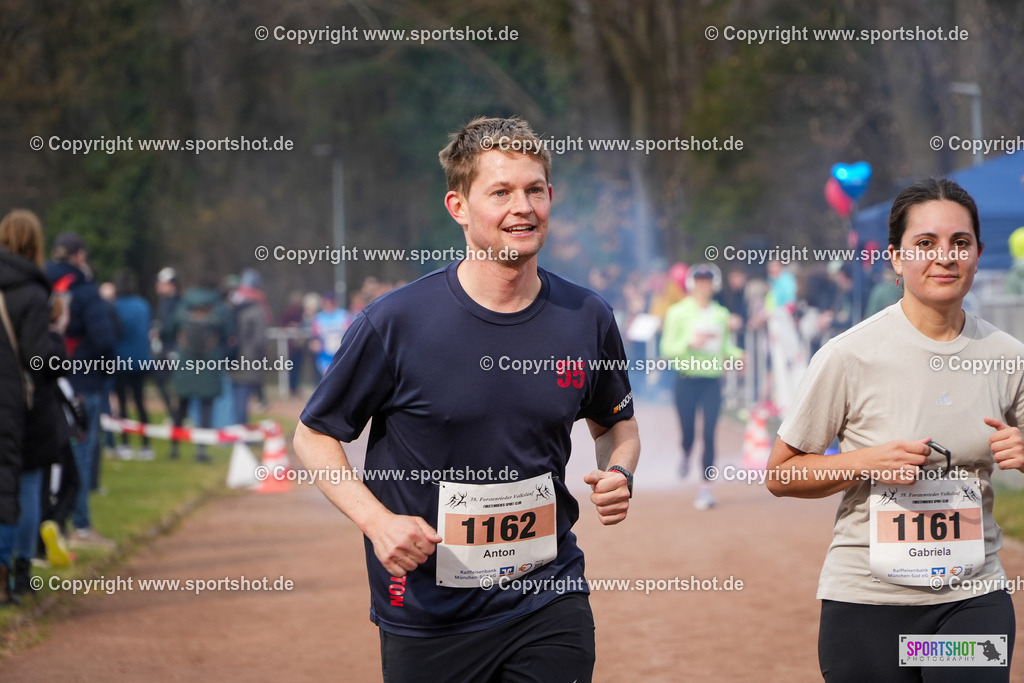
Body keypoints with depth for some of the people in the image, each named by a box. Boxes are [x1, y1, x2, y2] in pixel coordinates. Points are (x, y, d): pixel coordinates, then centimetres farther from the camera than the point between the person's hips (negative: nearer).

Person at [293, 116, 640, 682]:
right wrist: (376, 519, -16)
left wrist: (618, 473, -4)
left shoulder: (588, 320, 0)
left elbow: (616, 424, 18)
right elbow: (314, 434, -1)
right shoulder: (395, 323, -11)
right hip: (428, 614, -2)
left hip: (550, 600, 2)